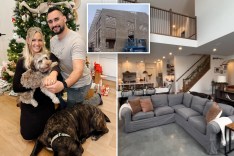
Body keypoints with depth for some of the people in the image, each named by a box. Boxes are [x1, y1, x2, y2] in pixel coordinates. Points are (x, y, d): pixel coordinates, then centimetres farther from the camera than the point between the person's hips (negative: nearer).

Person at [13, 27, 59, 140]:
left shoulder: (49, 56, -7)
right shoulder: (22, 61, -5)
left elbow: (56, 65, -31)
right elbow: (16, 87, -6)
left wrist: (54, 73, -53)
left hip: (46, 101, -1)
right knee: (28, 134, 4)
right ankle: (28, 119, 36)